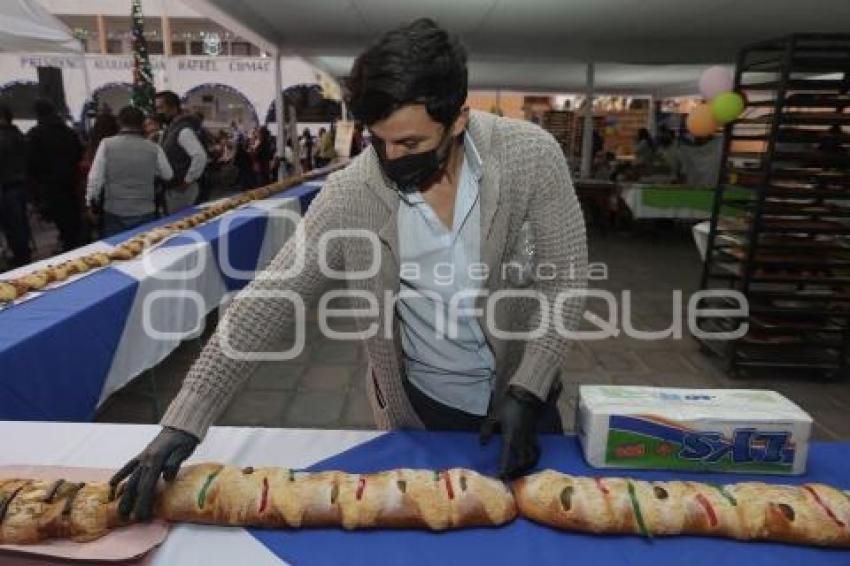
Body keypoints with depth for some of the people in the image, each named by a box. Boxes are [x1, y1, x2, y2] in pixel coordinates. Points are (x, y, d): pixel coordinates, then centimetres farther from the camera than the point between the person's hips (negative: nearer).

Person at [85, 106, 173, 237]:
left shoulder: (107, 144, -5)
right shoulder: (153, 148, -5)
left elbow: (95, 177, -3)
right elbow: (168, 175, 8)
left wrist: (91, 201, 11)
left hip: (114, 212, 0)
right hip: (145, 212, 0)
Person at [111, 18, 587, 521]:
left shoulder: (531, 156, -19)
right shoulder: (350, 196, -21)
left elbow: (565, 280, -13)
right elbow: (269, 302, -18)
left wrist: (526, 392, -21)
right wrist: (184, 421, -22)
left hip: (519, 389, 2)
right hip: (420, 407, -1)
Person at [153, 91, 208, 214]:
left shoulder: (183, 130, -18)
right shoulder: (171, 128, 13)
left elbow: (200, 156, -29)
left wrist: (187, 181, -22)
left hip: (180, 189, -10)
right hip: (172, 188, 10)